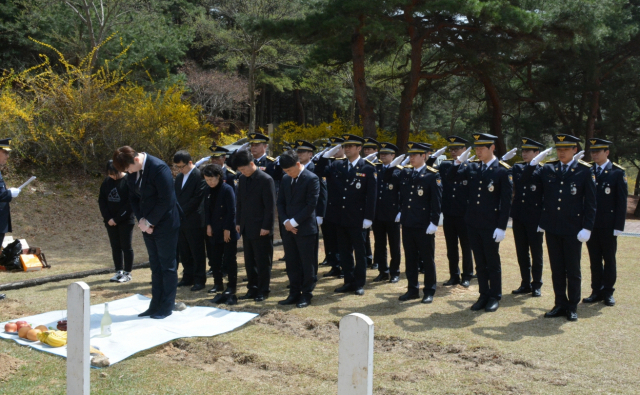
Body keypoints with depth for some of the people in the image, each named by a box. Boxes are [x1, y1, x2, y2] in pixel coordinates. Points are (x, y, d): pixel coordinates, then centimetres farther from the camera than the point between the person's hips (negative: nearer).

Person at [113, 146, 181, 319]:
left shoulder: (159, 168, -21)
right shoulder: (132, 172, 2)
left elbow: (166, 200, -22)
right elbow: (134, 197, 11)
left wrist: (149, 221, -15)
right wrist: (141, 220, -4)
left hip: (165, 224, -7)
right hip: (148, 225, 7)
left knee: (167, 266, 2)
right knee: (155, 266, 13)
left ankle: (167, 307, 11)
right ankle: (155, 305, 20)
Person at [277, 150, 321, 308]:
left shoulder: (311, 179, -10)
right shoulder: (285, 179, 10)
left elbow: (311, 205, -15)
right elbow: (281, 202, 11)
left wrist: (294, 222, -15)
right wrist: (285, 221, -4)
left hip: (305, 229, -6)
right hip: (288, 228, 6)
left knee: (307, 264, 3)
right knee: (291, 264, 11)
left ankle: (306, 294, 14)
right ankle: (294, 294, 20)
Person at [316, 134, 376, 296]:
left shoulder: (368, 168, -6)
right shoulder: (337, 165, 6)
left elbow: (371, 195, -8)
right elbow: (321, 171, 1)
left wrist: (368, 217, -12)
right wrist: (328, 153, -5)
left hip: (356, 218, -4)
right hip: (339, 216, 5)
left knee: (359, 251, 7)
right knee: (344, 251, 12)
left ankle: (359, 284, 17)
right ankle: (349, 282, 22)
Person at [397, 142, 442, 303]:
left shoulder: (432, 175, -8)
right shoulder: (404, 173, 8)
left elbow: (436, 201, -10)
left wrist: (434, 222, -14)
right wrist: (400, 212, 13)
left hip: (424, 225, -5)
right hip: (407, 223, 6)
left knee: (428, 259, 5)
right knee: (410, 258, 12)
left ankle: (429, 291, 15)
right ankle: (412, 289, 22)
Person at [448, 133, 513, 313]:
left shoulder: (503, 170, -9)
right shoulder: (472, 167, 5)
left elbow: (506, 201, -10)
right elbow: (451, 178, 7)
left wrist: (501, 227, -13)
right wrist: (459, 161, -8)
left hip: (491, 225, -5)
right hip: (473, 223, 5)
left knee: (493, 262, 7)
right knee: (479, 262, 13)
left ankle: (495, 297, 19)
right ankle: (484, 296, 23)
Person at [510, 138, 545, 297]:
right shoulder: (517, 168, 8)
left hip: (535, 218, -5)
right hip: (518, 216, 5)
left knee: (536, 253, 5)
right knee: (521, 252, 11)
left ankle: (536, 285, 15)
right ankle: (525, 284, 21)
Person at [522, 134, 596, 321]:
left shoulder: (585, 171, -4)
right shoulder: (548, 169, 5)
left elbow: (590, 202, -4)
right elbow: (526, 180, 7)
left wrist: (587, 228, -9)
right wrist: (534, 162, -6)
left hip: (573, 230, -3)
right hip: (552, 228, 3)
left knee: (573, 270, 8)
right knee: (557, 269, 11)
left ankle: (573, 307, 20)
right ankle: (560, 304, 22)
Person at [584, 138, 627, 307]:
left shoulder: (617, 172, -4)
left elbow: (622, 201, -6)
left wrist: (618, 226, -10)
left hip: (608, 225, -3)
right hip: (591, 224, 3)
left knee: (609, 259, 8)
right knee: (594, 260, 10)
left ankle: (608, 292, 18)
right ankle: (596, 291, 19)